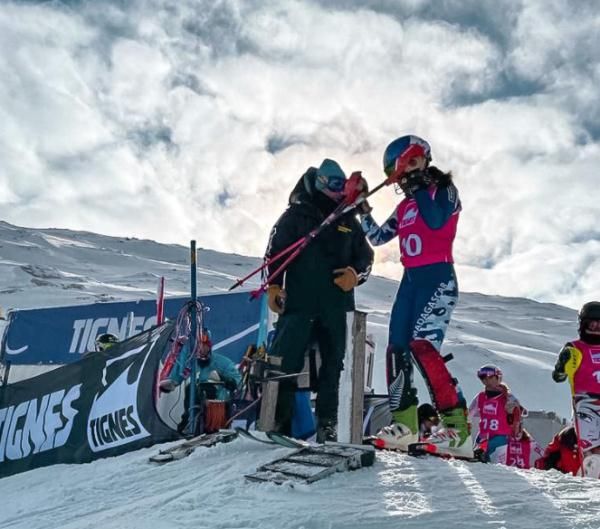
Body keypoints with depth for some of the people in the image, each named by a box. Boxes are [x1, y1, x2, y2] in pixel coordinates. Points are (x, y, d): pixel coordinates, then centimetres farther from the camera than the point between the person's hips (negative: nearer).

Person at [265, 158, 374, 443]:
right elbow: (275, 250, 1)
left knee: (332, 364, 7)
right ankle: (278, 419, 1)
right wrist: (273, 285, -9)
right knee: (285, 359, -7)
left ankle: (327, 423, 15)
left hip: (336, 306, 3)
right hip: (298, 302, -3)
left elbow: (366, 255, 17)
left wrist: (356, 275, -4)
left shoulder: (349, 221, 13)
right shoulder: (296, 215, 4)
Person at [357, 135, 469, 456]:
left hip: (438, 276, -8)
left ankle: (457, 427, -20)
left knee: (422, 345, -22)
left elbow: (436, 220, -19)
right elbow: (377, 237, 20)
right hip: (410, 279, 8)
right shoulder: (405, 206, 21)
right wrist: (362, 207, 11)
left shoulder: (443, 188, 1)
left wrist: (418, 187, -11)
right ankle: (403, 423, 6)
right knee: (397, 348, 0)